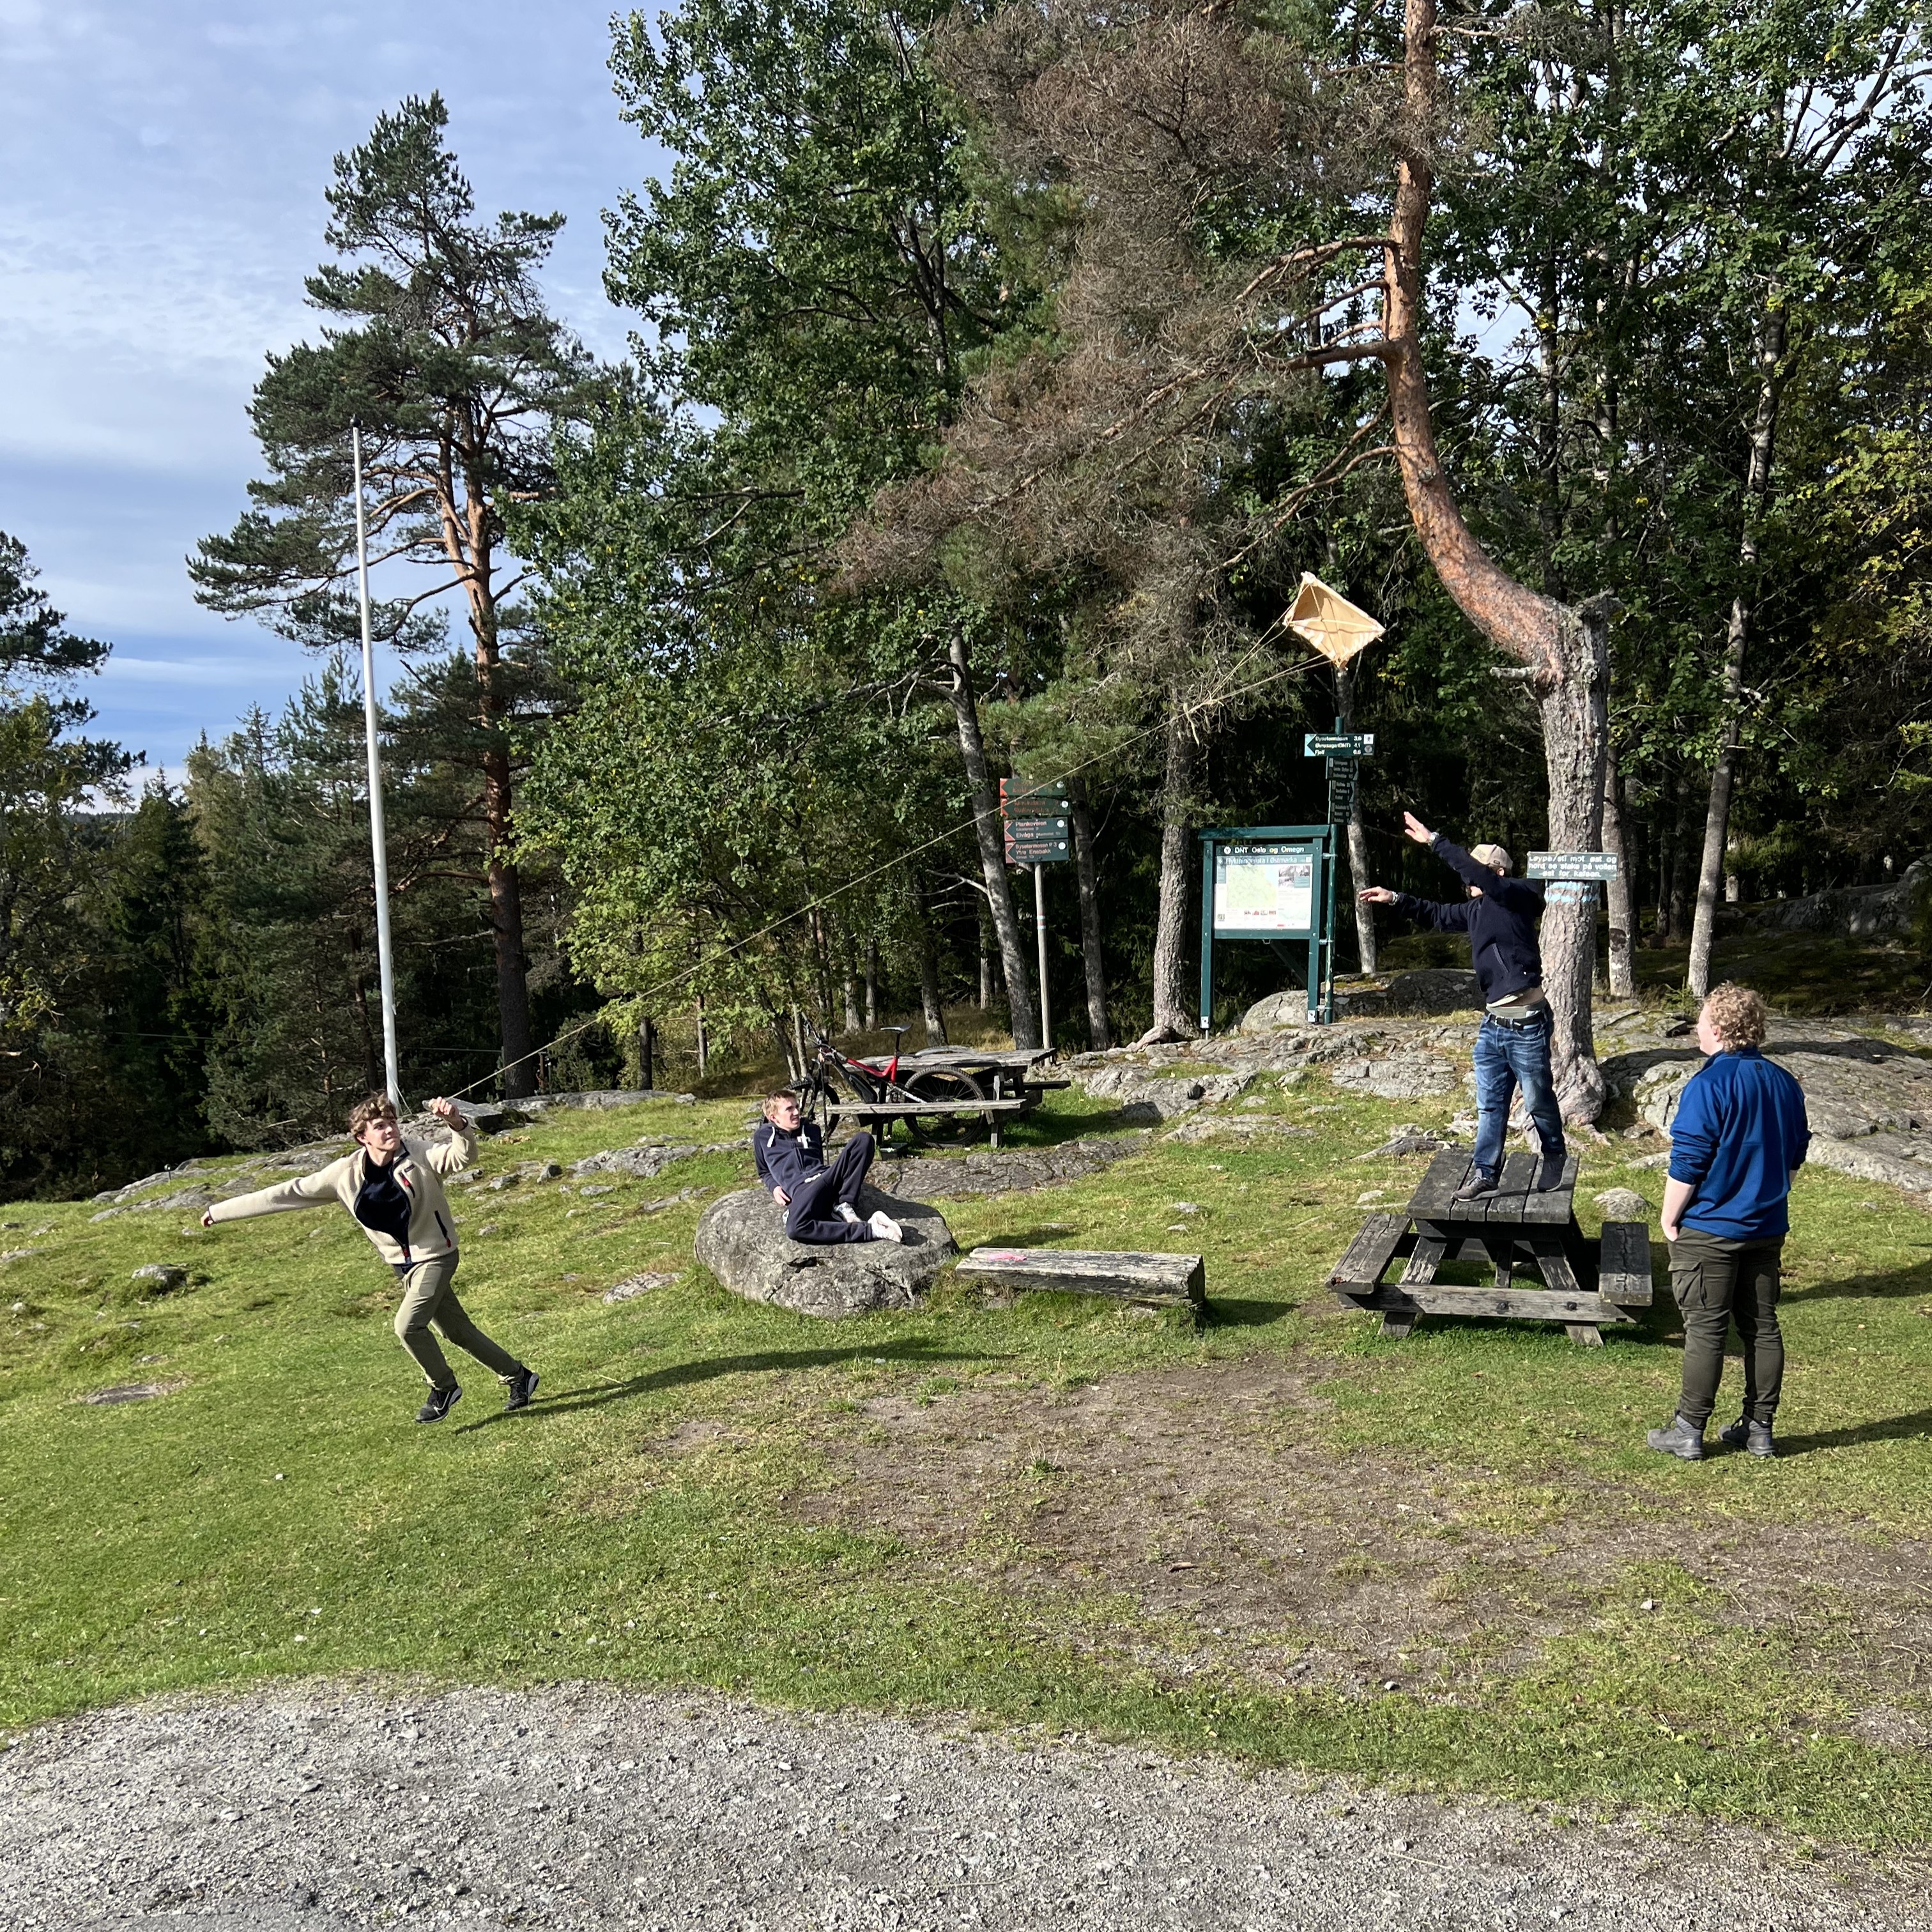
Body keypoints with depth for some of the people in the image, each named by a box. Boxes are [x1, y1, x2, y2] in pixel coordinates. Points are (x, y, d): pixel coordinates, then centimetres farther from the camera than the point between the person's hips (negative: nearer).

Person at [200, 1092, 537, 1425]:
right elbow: (291, 1192, -2)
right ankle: (518, 1376, 31)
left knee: (408, 1324, -21)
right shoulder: (346, 1173, -8)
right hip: (405, 1264, 5)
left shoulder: (419, 1155, -18)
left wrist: (457, 1125, -56)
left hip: (435, 1256, -5)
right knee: (458, 1331, 13)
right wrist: (222, 1210, 1)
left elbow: (462, 1156, -34)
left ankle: (444, 1387, 4)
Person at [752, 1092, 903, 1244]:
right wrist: (774, 1187, 6)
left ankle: (844, 1206, -20)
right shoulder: (763, 1136, 20)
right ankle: (870, 1229, -39)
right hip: (801, 1190, -4)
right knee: (795, 1228, -41)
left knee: (863, 1139, -20)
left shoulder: (812, 1129, 27)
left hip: (827, 1178, 4)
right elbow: (765, 1172, 28)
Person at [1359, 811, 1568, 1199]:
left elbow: (1479, 876, -28)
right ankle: (1485, 1172, 16)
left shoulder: (1520, 897, -13)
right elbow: (1437, 916, 26)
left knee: (1538, 1101, 10)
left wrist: (1433, 841, -26)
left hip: (1527, 1025, -7)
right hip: (1492, 1024, 7)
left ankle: (1554, 1156, 34)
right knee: (1490, 1104, 10)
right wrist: (1396, 900, 16)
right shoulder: (1476, 910, 10)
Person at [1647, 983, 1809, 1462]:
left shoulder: (1708, 1085, -18)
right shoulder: (1785, 1084, 5)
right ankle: (1759, 1428, 21)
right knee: (1763, 1327, 13)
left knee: (1706, 1330, 0)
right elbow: (1795, 1157, 14)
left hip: (1709, 1230, -6)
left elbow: (1687, 1163, -18)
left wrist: (1669, 1219, -6)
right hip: (1768, 1228, 7)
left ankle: (1689, 1432, 8)